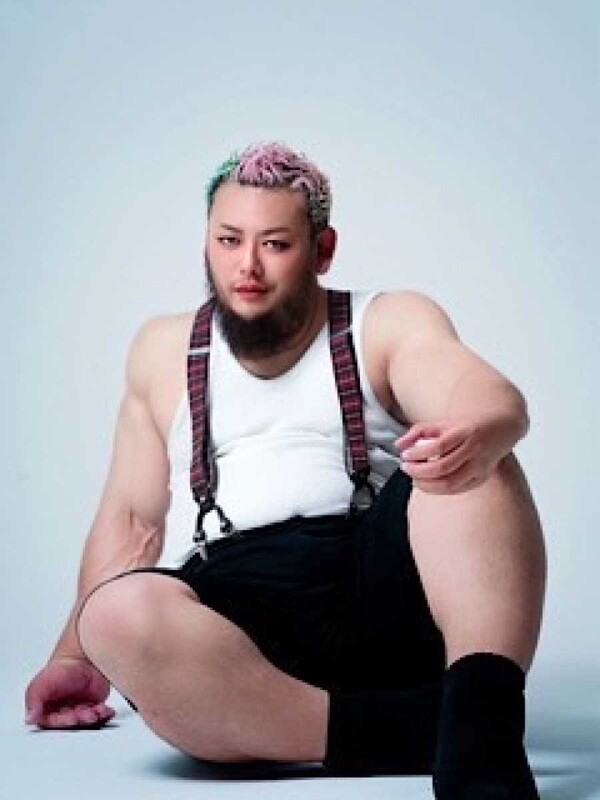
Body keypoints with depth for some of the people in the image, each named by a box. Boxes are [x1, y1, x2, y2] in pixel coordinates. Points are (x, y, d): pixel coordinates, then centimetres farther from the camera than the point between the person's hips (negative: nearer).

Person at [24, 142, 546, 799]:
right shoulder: (163, 350, 20)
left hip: (383, 587, -1)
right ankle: (404, 735, -30)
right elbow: (133, 517, 21)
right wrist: (77, 656, 11)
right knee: (118, 614, -32)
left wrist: (479, 433, -34)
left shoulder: (392, 324, 11)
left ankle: (482, 739, -40)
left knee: (468, 458, -27)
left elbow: (493, 397, -10)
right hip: (229, 608, 1)